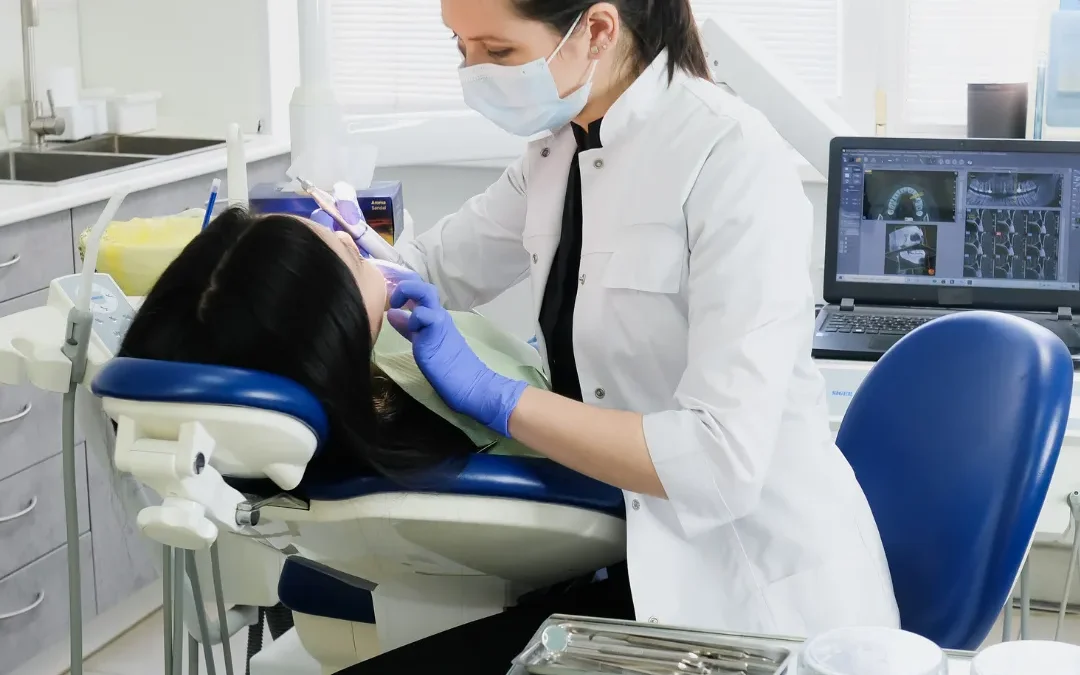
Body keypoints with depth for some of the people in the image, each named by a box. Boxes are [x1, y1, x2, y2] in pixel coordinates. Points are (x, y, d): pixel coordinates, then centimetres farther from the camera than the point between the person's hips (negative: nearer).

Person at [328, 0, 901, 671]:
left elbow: (722, 460, -28)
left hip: (759, 587, -7)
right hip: (644, 556, 7)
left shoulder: (734, 159, -20)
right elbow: (437, 265, 20)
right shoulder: (560, 149, 4)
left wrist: (494, 395, -25)